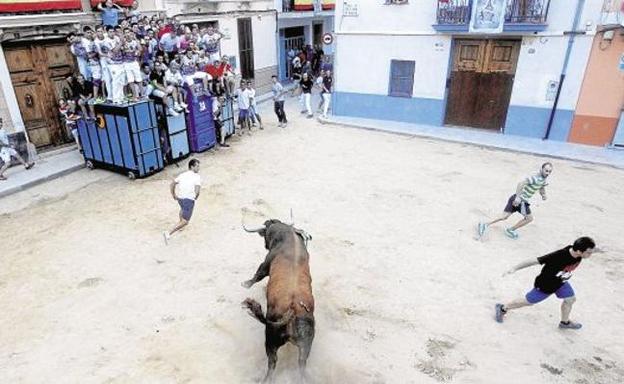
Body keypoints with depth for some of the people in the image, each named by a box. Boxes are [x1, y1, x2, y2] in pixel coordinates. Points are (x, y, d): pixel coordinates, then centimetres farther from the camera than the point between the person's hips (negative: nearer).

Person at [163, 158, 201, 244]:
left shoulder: (182, 175, 11)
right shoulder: (197, 177, -7)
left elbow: (172, 185, 8)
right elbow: (197, 191, -17)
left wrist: (174, 196, 16)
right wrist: (196, 197, 3)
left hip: (180, 198, 8)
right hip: (189, 199, -7)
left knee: (183, 208, 42)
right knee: (185, 222, -4)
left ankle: (181, 224, 53)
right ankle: (169, 233, -17)